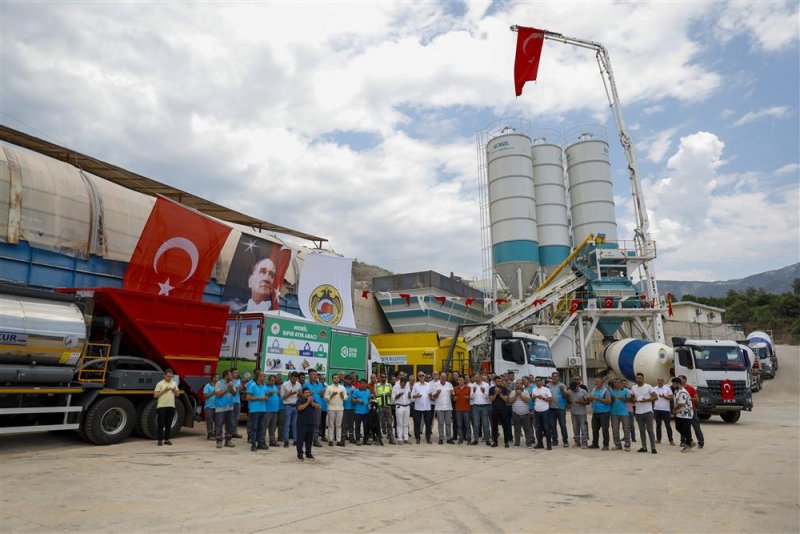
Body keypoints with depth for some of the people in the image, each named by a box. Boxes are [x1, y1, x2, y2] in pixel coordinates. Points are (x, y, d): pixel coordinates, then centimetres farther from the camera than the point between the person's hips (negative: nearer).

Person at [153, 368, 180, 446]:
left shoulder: (174, 383, 11)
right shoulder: (160, 384, -2)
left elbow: (178, 394, 14)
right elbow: (155, 395, -5)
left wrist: (174, 390, -6)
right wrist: (164, 391, -15)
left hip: (171, 406, 4)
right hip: (161, 406, -4)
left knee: (168, 424, 7)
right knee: (161, 424, -2)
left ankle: (166, 439, 15)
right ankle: (160, 440, 6)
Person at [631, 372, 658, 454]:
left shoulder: (648, 386, -4)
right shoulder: (633, 388, 8)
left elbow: (655, 397, -7)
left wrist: (646, 400, -19)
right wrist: (634, 399, -6)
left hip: (648, 411, -4)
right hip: (638, 412, 4)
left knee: (650, 430, -2)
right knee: (642, 430, 9)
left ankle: (653, 447, 4)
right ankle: (644, 447, 16)